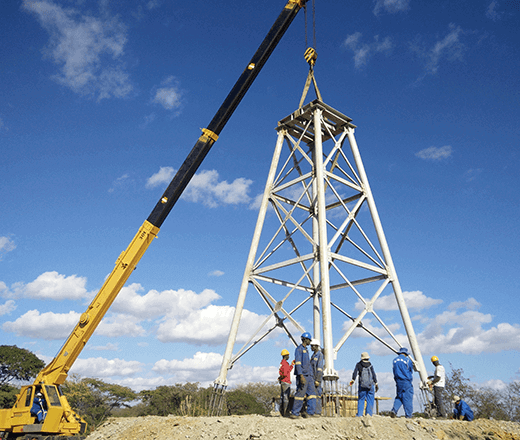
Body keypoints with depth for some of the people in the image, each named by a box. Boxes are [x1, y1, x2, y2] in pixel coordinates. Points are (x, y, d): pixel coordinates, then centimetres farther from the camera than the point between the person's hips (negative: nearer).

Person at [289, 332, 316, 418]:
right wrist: (301, 376, -23)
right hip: (302, 375, -9)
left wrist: (310, 375, 21)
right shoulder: (299, 349, -7)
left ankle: (310, 413, -1)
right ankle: (294, 413, 0)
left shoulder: (305, 350, 22)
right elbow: (297, 363, -16)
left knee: (312, 394, 1)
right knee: (300, 394, -7)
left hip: (308, 376, 9)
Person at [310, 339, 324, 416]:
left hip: (317, 378, -9)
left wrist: (317, 380, -21)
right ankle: (313, 412, 12)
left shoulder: (320, 355, -12)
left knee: (317, 395, -7)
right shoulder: (313, 355, 17)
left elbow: (320, 368, -18)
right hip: (312, 378, 9)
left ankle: (318, 412, -3)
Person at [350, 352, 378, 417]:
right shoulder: (370, 366, 5)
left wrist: (353, 380, -17)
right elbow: (374, 375, -1)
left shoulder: (358, 364, 5)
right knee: (370, 400, 5)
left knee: (361, 400, 6)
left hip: (362, 385, 0)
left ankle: (360, 414, -1)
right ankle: (368, 413, -7)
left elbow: (355, 372, -9)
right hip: (370, 385, 0)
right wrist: (376, 384, 0)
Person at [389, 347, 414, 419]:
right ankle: (408, 416, 2)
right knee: (408, 398, 0)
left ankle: (394, 410, -6)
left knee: (399, 397, 13)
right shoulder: (407, 360, -5)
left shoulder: (395, 360, 9)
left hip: (398, 381, 5)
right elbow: (411, 371, 5)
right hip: (406, 381, -5)